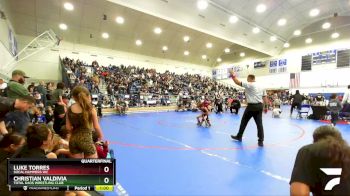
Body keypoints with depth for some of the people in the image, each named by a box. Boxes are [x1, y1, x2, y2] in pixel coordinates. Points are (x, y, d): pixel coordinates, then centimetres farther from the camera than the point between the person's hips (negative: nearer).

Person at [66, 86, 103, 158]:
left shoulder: (69, 109, -2)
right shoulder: (90, 109, -12)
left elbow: (68, 127, 2)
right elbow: (96, 126, -7)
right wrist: (100, 136, 11)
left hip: (73, 140, 4)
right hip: (86, 139, -4)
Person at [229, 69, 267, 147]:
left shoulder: (249, 85, -8)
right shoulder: (261, 87, 13)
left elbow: (238, 82, -12)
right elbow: (265, 98, 12)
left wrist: (233, 75, 1)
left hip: (252, 106, -6)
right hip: (259, 106, 6)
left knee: (244, 121, 9)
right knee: (259, 123, 5)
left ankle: (239, 136, 22)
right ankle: (261, 141, 5)